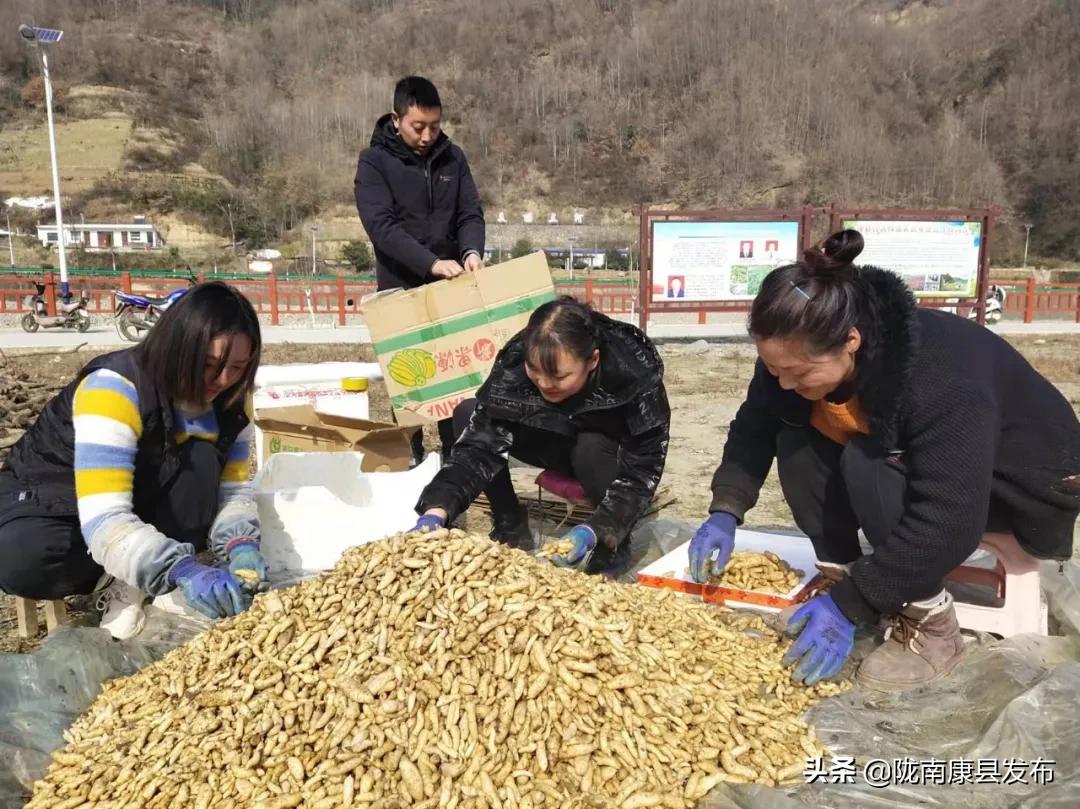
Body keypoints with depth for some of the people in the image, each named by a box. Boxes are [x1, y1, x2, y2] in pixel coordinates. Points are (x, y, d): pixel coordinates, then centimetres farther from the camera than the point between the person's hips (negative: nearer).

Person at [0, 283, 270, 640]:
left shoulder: (229, 399, -13)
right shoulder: (114, 386, -32)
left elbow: (233, 485, -12)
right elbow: (103, 520, -41)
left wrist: (242, 546, -32)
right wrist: (182, 569, -54)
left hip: (141, 503, 5)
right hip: (48, 500, -4)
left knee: (203, 462, -26)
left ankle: (133, 586, -20)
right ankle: (120, 579, -11)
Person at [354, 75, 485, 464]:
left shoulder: (453, 157, 6)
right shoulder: (374, 162, -6)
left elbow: (470, 213, 3)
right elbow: (381, 225, -18)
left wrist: (472, 250, -20)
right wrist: (432, 263, -30)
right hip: (402, 289, -3)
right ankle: (411, 458, 16)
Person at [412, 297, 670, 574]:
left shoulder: (637, 377, -35)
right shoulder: (515, 363, -28)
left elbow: (641, 472, -32)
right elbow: (480, 444, -30)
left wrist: (595, 531, -47)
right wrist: (436, 512, -44)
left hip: (613, 454, -3)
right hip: (558, 444, 3)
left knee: (591, 448, -38)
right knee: (467, 414, -17)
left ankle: (614, 540, -11)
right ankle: (512, 528, -6)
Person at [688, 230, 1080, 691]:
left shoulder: (943, 383, -38)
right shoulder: (800, 356, -18)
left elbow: (945, 526, -37)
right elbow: (753, 428, -6)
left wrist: (850, 605, -34)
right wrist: (725, 510, -18)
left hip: (1028, 491, -6)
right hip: (910, 465, 7)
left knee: (867, 465, -33)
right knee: (797, 442, -14)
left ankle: (931, 628, -17)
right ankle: (840, 576, -3)